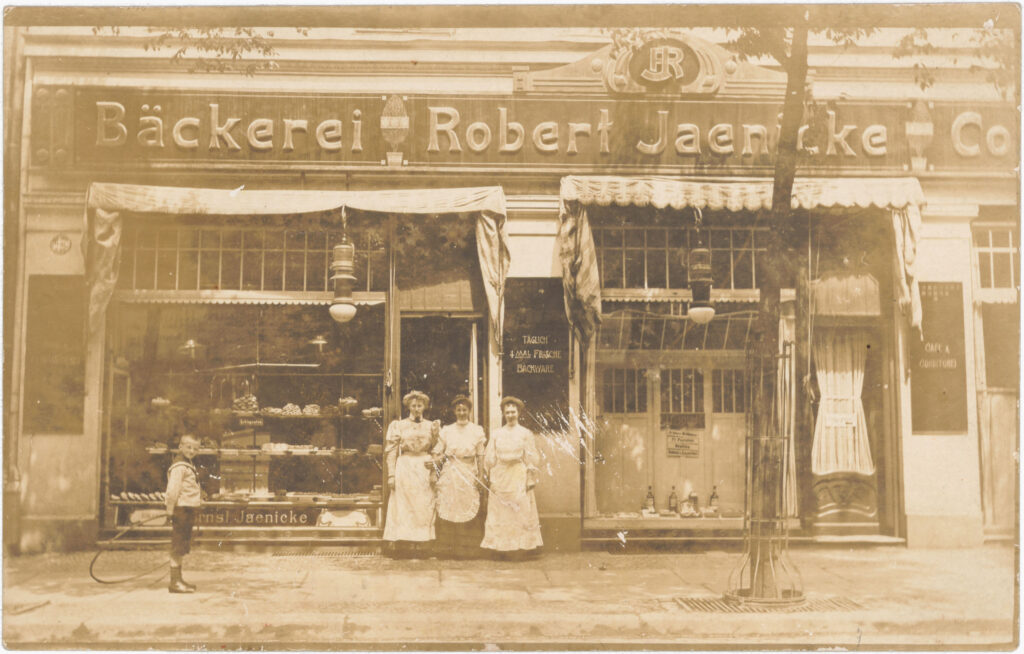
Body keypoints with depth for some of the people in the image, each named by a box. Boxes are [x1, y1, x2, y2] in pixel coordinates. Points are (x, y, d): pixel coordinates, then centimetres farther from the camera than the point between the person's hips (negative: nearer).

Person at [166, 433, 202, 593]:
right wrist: (171, 511, -22)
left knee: (182, 547, 17)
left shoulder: (188, 465, 19)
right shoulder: (179, 466, -14)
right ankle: (175, 583, -3)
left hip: (189, 510, 10)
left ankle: (178, 580, 27)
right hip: (181, 510, -10)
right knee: (178, 548, -6)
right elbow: (172, 490, -21)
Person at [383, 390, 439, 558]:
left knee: (423, 509, 0)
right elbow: (391, 451, 2)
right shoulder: (398, 426, 6)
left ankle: (419, 544, 4)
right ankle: (401, 545, -2)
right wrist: (391, 475, -7)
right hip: (404, 468, -2)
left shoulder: (431, 426, 12)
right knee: (402, 507, -4)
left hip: (424, 470, 2)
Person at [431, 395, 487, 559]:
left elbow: (480, 456, 3)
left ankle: (468, 550, 5)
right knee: (447, 513, -1)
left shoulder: (477, 431, 6)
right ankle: (448, 550, 5)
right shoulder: (446, 431, 8)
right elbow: (437, 454, 5)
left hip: (469, 476, -1)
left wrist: (480, 476, -4)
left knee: (469, 513, -2)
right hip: (449, 476, 1)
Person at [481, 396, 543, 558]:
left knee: (521, 513, -3)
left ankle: (521, 547, 3)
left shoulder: (526, 433, 2)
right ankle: (501, 547, 7)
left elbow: (532, 458, 1)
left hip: (519, 478, -2)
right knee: (499, 513, 1)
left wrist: (530, 479, -5)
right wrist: (489, 478, 3)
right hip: (500, 477, 2)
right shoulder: (496, 434, 8)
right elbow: (489, 458, 8)